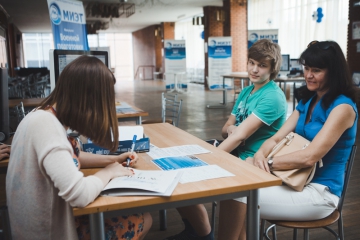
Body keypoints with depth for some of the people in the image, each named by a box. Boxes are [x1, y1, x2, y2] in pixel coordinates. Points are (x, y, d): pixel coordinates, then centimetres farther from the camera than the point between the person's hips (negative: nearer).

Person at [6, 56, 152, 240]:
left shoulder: (44, 116, 1)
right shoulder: (47, 125, -29)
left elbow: (68, 157, 17)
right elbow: (79, 195, -37)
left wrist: (112, 160, 6)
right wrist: (108, 171, -16)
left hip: (48, 220, 9)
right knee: (142, 220, 4)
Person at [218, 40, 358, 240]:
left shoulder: (343, 107, -13)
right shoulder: (307, 101, 12)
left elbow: (309, 157, -21)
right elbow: (277, 138, 5)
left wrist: (268, 163, -19)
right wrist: (259, 155, -16)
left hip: (320, 192, -7)